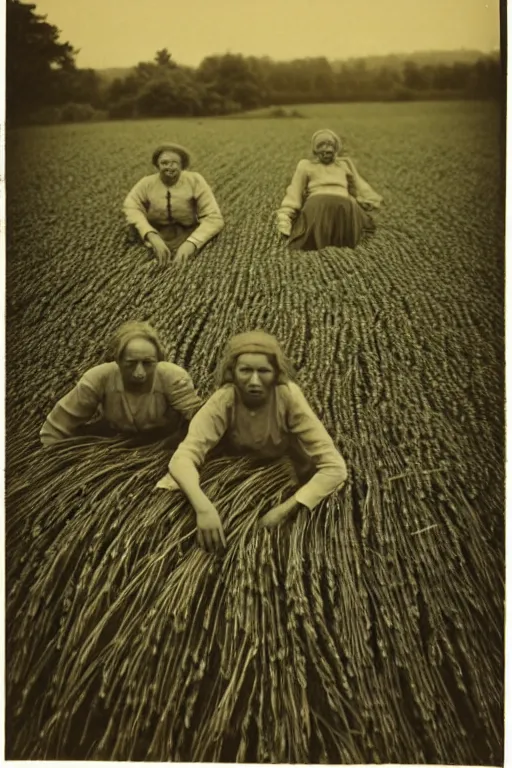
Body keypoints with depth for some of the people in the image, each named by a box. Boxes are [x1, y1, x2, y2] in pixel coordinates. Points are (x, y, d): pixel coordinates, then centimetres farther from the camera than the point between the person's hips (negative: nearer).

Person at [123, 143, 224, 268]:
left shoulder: (195, 181, -7)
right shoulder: (146, 183, -3)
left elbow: (214, 218, -12)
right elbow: (130, 207, -17)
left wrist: (191, 243, -28)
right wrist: (152, 236, -33)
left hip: (188, 241, -1)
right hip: (155, 242, 1)